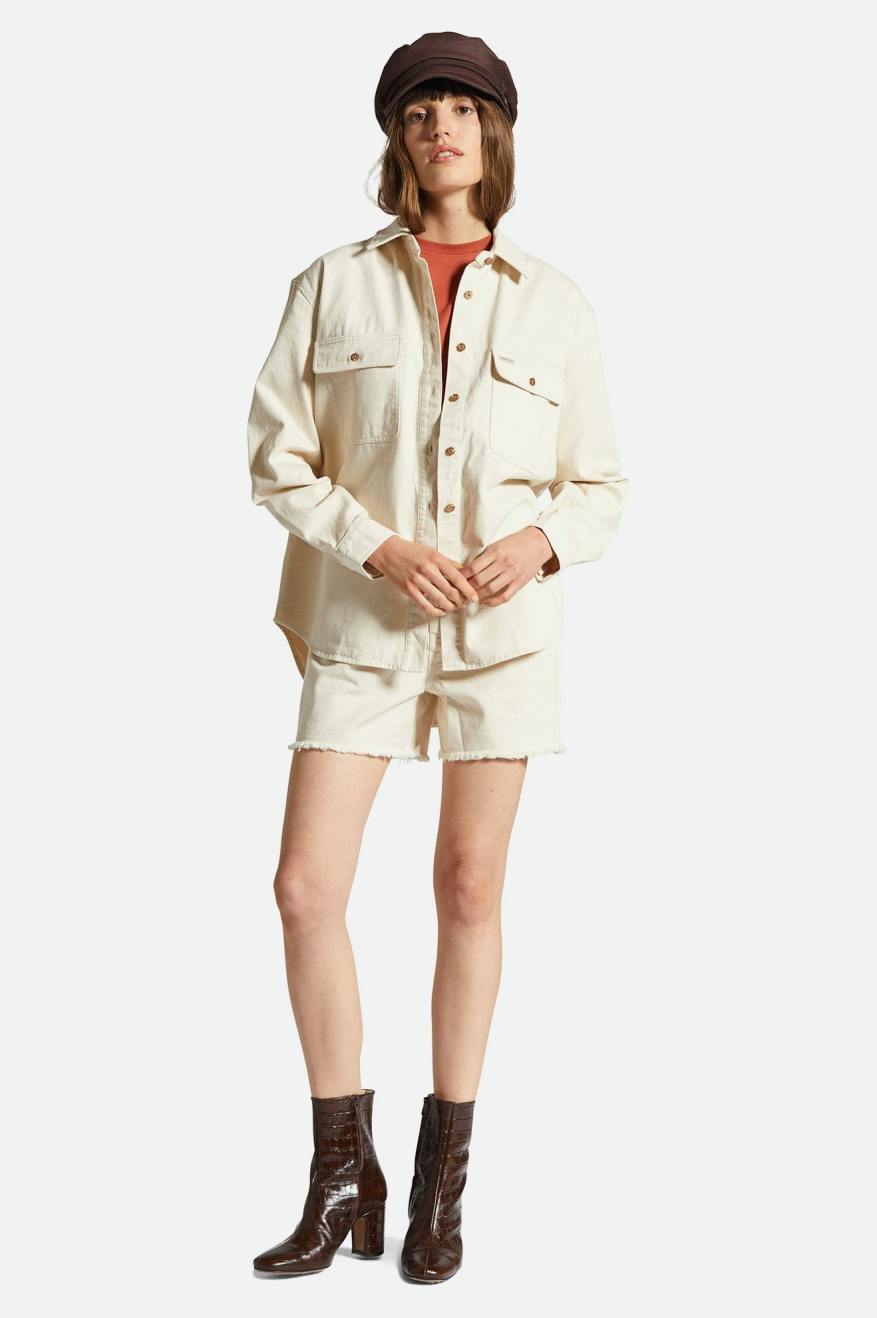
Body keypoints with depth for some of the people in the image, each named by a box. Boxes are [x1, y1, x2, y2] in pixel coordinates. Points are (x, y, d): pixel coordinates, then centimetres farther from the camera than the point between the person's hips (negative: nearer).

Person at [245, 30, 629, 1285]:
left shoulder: (555, 304, 5)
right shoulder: (335, 286, 4)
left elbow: (600, 484, 7)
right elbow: (278, 455, 1)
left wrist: (543, 540, -14)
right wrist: (380, 548, -13)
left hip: (503, 621, 0)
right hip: (362, 620, 0)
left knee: (470, 890, 4)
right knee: (306, 886, -7)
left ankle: (443, 1180, 18)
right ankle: (343, 1175, 9)